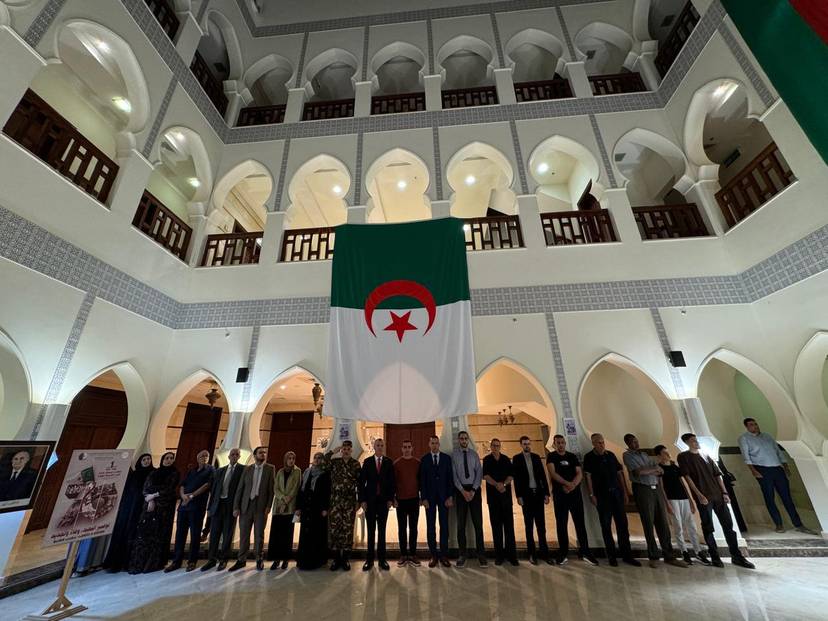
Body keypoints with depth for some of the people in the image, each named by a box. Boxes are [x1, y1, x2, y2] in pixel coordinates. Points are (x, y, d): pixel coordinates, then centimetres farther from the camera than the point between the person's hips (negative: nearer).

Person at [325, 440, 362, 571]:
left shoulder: (356, 464, 4)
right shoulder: (334, 462, 4)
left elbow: (360, 481, 5)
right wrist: (333, 452, -12)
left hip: (350, 500, 0)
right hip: (335, 500, 0)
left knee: (348, 529, 4)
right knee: (334, 528, 2)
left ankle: (346, 559, 17)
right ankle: (336, 558, 17)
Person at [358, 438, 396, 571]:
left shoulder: (388, 462, 1)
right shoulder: (367, 461, 0)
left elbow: (392, 481, 2)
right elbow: (361, 481, -1)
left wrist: (391, 498, -4)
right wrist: (362, 500, -6)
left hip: (383, 500, 1)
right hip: (370, 500, 0)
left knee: (382, 530, 9)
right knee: (371, 530, 9)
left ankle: (381, 559, 19)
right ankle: (369, 559, 19)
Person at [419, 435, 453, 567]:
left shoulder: (447, 458, 1)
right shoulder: (424, 459, 0)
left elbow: (450, 478, 1)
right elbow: (422, 480, 0)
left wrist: (450, 496, -5)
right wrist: (423, 498, -6)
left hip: (444, 496, 0)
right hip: (429, 497, 0)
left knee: (444, 526, 5)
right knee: (430, 526, 6)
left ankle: (443, 555, 16)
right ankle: (433, 555, 16)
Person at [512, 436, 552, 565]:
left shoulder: (536, 457, 9)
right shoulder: (516, 458, -3)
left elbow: (543, 475, 8)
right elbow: (516, 478, -6)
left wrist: (546, 493, 2)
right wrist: (519, 496, -10)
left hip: (538, 493, 3)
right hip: (526, 495, -3)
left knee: (541, 525, 6)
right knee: (529, 526, 6)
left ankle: (544, 552, 15)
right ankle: (532, 553, 15)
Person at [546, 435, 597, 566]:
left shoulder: (573, 456, 8)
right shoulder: (551, 456, 0)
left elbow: (579, 473, 0)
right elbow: (553, 473, -11)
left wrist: (572, 485, -15)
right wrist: (567, 483, -21)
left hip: (575, 493, 2)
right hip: (559, 494, -2)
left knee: (580, 523, 3)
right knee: (561, 524, 4)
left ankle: (584, 552, 14)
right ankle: (563, 553, 12)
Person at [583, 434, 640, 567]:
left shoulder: (611, 455, 7)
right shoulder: (589, 457, -5)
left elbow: (620, 473, 12)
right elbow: (588, 476, -8)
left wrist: (625, 492, 8)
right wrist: (591, 495, -13)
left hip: (616, 492, 4)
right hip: (601, 495, -4)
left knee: (622, 524, 7)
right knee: (606, 525, 5)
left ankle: (627, 555, 19)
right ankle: (611, 555, 16)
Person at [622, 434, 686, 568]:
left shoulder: (645, 455, 17)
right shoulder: (627, 455, -4)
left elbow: (660, 471, 9)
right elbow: (638, 472, -16)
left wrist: (646, 471, -9)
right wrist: (654, 469, 0)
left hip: (656, 489, 5)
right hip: (642, 489, -5)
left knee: (663, 523, 5)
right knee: (648, 524, 1)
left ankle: (669, 556, 13)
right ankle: (654, 557, 12)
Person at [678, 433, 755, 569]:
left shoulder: (705, 455, 15)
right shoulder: (683, 456, -4)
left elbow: (717, 475, 15)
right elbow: (687, 477, -9)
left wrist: (724, 492, 4)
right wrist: (699, 495, -14)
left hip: (718, 495, 5)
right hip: (703, 497, -5)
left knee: (728, 524, 6)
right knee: (708, 527, 1)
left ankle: (736, 556, 17)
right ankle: (715, 556, 11)